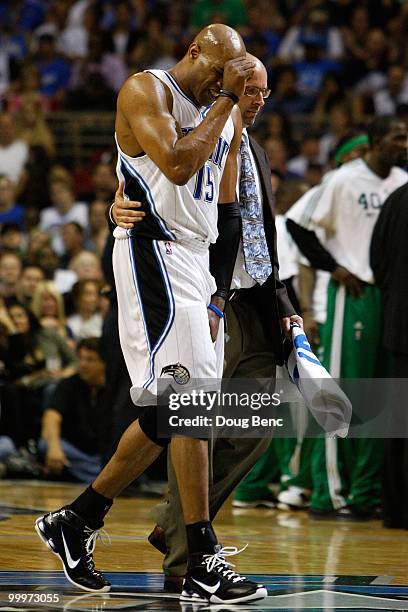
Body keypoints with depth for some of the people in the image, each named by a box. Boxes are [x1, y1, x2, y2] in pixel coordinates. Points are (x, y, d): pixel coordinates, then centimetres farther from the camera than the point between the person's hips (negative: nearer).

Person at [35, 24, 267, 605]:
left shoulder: (229, 118, 17)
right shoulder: (146, 90, -5)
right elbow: (178, 166, -21)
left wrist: (218, 298, 14)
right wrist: (226, 96, -14)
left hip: (197, 263, 8)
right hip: (153, 255, -8)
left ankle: (73, 523, 23)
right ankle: (204, 566, -16)